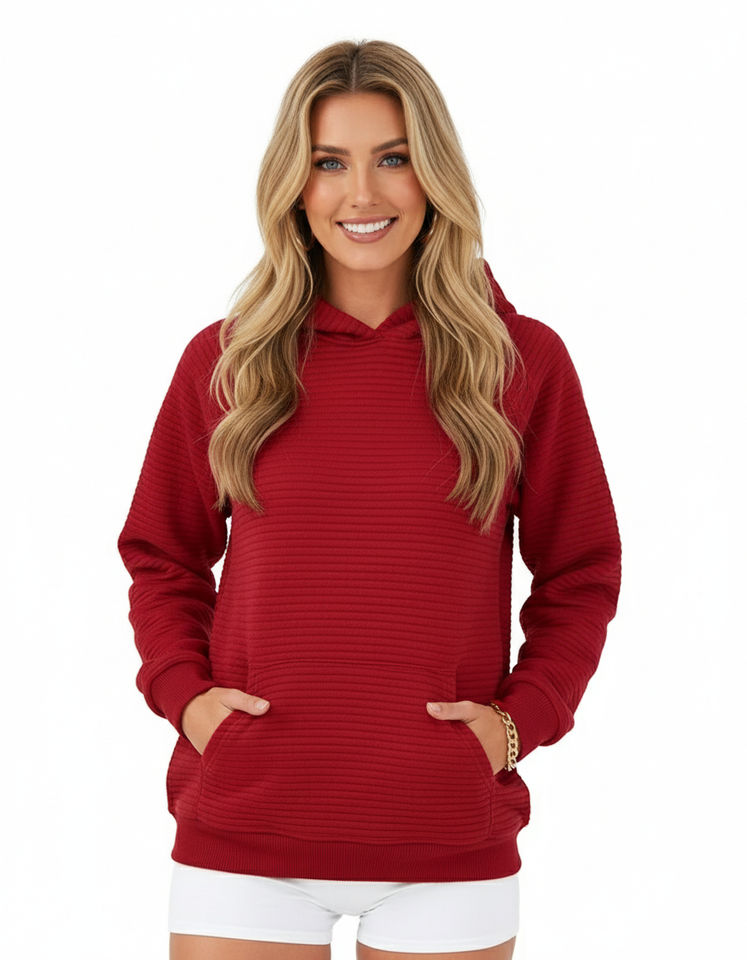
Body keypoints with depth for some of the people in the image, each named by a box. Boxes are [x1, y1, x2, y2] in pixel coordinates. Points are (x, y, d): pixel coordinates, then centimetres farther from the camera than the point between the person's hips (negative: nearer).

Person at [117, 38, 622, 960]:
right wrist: (183, 691, -2)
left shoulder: (523, 359, 2)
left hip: (450, 844, 0)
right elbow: (163, 557, 13)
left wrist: (520, 717, -4)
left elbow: (580, 575, 9)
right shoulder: (224, 359, 4)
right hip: (243, 839, 1)